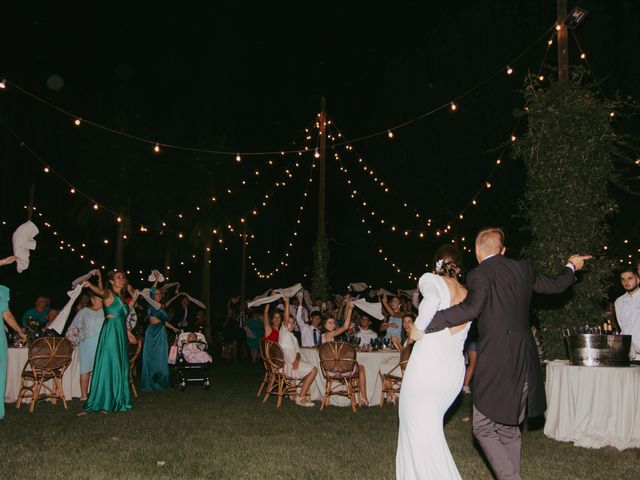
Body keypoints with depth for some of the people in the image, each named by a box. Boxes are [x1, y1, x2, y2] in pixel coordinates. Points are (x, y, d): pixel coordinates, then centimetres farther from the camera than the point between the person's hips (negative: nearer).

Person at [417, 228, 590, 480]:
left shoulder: (479, 274, -9)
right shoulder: (522, 268, 10)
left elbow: (472, 307, -26)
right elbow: (555, 285, 24)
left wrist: (425, 325, -24)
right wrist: (571, 266, 45)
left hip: (496, 363, -7)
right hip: (524, 362, 7)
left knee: (484, 428, 1)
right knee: (509, 428, 17)